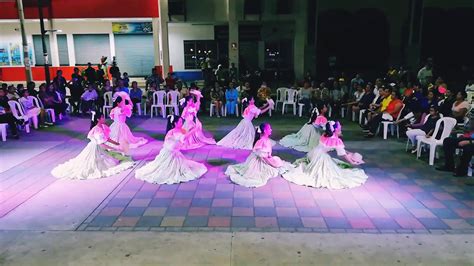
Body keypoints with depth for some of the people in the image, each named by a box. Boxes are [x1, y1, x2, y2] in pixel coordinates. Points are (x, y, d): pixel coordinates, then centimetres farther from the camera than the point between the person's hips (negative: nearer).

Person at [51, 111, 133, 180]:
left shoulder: (103, 127, -2)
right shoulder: (97, 130, -28)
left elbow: (107, 139, 7)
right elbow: (101, 144, -31)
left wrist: (118, 144, 1)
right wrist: (115, 149, -32)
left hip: (100, 149, 9)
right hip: (95, 148, -9)